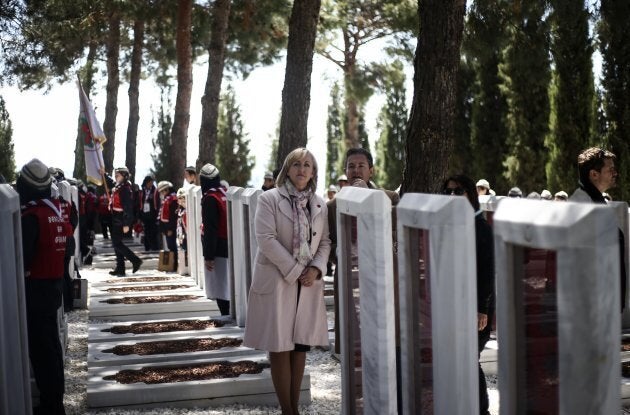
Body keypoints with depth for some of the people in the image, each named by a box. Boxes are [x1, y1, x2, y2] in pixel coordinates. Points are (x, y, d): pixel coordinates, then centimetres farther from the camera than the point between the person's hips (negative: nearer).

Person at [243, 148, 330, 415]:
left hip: (308, 283, 4)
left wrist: (316, 268, -9)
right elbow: (266, 239, -13)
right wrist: (294, 271, -15)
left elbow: (325, 241, 10)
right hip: (277, 281, -4)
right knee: (280, 347, -1)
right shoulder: (269, 199, -4)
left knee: (301, 346, 7)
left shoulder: (320, 204, 10)